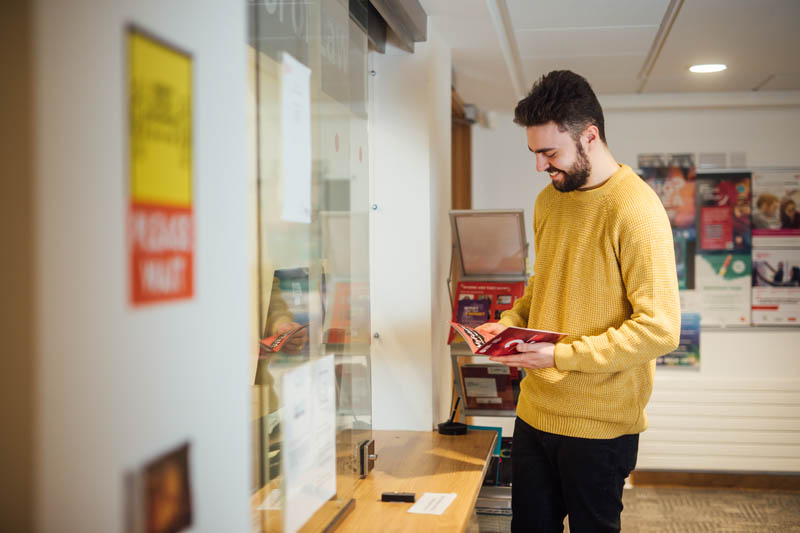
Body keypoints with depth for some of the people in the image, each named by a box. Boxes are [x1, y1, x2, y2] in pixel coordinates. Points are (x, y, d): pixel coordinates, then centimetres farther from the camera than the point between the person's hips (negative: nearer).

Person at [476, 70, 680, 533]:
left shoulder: (636, 209, -17)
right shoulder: (549, 200, 8)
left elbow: (661, 328, -21)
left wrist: (561, 357, -21)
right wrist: (510, 323, 3)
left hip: (599, 425, -7)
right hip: (536, 409, 7)